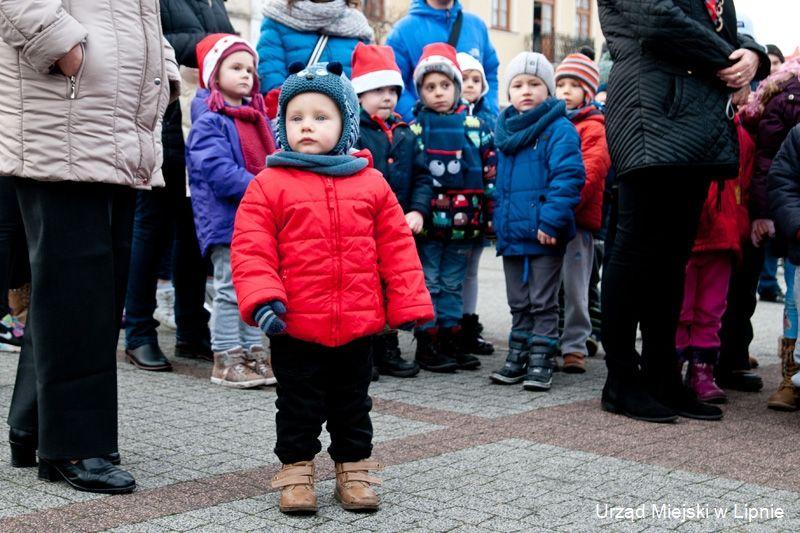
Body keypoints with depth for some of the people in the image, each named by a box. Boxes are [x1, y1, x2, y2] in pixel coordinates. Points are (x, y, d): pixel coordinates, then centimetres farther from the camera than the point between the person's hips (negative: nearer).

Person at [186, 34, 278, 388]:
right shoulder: (209, 121, -9)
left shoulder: (257, 116, 16)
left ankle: (252, 352, 22)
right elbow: (218, 170, -21)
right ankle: (225, 359, 6)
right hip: (226, 219, -8)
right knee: (231, 288, -3)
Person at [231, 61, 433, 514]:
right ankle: (296, 470, 27)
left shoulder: (370, 183, 3)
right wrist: (262, 299, -22)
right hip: (295, 328, -2)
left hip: (358, 325, 2)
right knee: (299, 407, 11)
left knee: (353, 405, 17)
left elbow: (397, 248, 5)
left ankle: (354, 470, 32)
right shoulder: (270, 184, -5)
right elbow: (250, 247, -9)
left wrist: (409, 305, 2)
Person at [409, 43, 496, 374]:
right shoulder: (414, 129, -1)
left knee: (452, 284, 13)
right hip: (427, 220, -3)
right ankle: (427, 345, 10)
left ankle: (450, 342, 21)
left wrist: (493, 213, 2)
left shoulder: (474, 127, 5)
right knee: (428, 284, 4)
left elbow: (491, 170, 6)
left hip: (464, 221, 3)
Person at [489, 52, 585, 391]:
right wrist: (499, 219, 14)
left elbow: (569, 176, -20)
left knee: (543, 302, 4)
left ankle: (541, 360, 12)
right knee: (519, 302, 16)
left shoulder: (559, 128, -11)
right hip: (512, 232, 7)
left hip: (546, 235, -6)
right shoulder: (506, 130, 11)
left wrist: (552, 220, -25)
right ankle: (518, 357, 26)